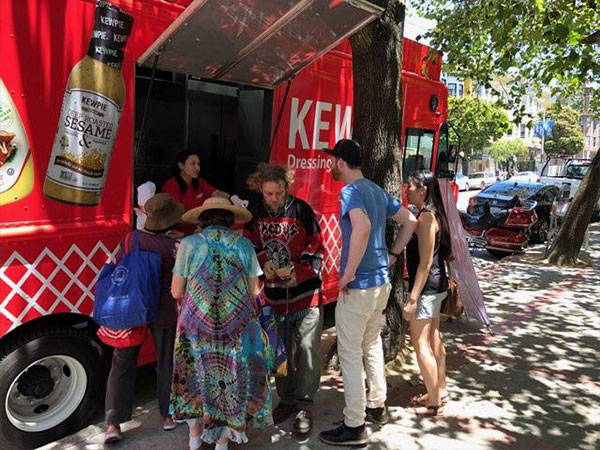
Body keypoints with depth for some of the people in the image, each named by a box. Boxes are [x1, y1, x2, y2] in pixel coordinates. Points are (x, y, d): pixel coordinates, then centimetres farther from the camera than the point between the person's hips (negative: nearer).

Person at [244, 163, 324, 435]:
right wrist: (264, 264, -13)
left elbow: (316, 249, -6)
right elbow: (250, 246, 6)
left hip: (305, 291, -3)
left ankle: (305, 406, 15)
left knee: (307, 349, 0)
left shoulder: (301, 210, -7)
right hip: (273, 293, 3)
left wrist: (298, 273, -19)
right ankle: (287, 399, 32)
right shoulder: (254, 212, 0)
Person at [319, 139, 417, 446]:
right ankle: (377, 406, 37)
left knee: (350, 353, 2)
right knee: (372, 345, 23)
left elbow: (362, 228, -36)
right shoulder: (377, 191, 11)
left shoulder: (351, 191, -16)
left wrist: (348, 274, -27)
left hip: (359, 286, -9)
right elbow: (409, 222, 19)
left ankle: (354, 426, 12)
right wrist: (392, 255, 16)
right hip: (382, 282, 9)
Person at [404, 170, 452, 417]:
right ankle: (440, 390, 32)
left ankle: (434, 402, 9)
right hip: (437, 285, 10)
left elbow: (425, 262, -21)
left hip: (426, 287, -10)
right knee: (433, 338, 18)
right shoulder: (433, 214, 11)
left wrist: (413, 298, -22)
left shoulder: (426, 216, -17)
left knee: (420, 343, -2)